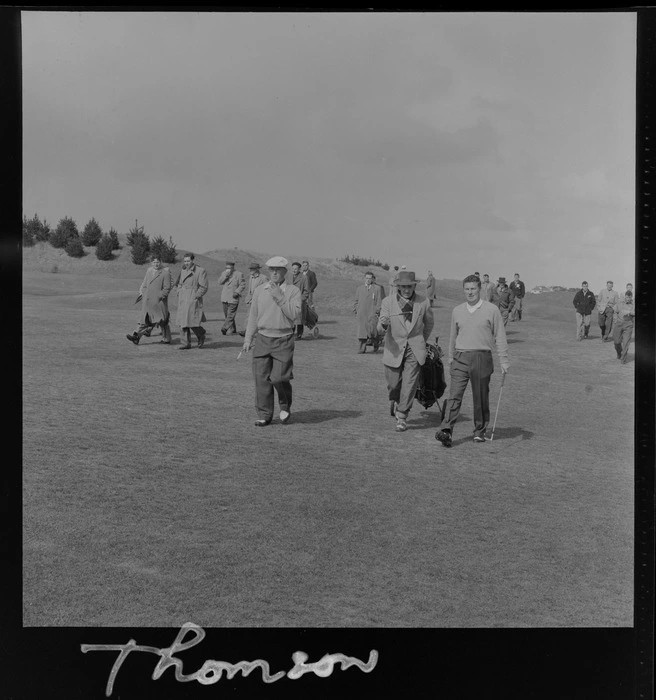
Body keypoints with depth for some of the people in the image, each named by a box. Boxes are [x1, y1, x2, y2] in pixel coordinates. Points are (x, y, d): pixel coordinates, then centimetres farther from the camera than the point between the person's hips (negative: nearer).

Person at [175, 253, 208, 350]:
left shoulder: (201, 271, -6)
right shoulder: (183, 271, 14)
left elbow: (204, 287, -9)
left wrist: (195, 297, -13)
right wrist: (179, 294, 11)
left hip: (193, 301, -6)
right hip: (182, 301, 7)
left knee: (192, 322, -11)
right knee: (183, 323, 3)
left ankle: (201, 335, 17)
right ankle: (186, 343, 8)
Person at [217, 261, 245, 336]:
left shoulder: (239, 274, -3)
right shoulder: (224, 273, 12)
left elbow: (242, 285, -3)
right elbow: (220, 282, 2)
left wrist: (237, 292, -14)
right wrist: (225, 275, -12)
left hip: (233, 298, -6)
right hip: (225, 298, 6)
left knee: (230, 315, -11)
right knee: (227, 315, 8)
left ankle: (225, 328, -15)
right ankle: (233, 329, 18)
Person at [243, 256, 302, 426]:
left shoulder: (293, 291, 0)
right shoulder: (259, 290, 9)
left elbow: (294, 314, -12)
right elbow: (253, 315, 13)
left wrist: (279, 297, -16)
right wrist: (248, 339, 9)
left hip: (283, 340, -3)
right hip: (262, 339, 3)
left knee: (279, 377, -10)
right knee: (261, 378, -1)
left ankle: (285, 406, 19)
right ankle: (264, 415, 9)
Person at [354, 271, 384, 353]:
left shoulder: (378, 288, 4)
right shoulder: (359, 289, 17)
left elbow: (380, 300, 1)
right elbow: (357, 301, 21)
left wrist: (378, 309, -9)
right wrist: (355, 309, 9)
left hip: (372, 313, -4)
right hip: (361, 313, 4)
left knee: (372, 330, -11)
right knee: (362, 330, -1)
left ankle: (376, 343, 16)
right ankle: (362, 347, 3)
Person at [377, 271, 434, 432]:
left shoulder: (423, 302, -5)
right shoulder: (388, 302, -8)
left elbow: (429, 323, 15)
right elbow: (380, 330, -12)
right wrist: (383, 324, -34)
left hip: (415, 350, 0)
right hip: (394, 349, 0)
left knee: (409, 384, -6)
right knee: (393, 384, 7)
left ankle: (402, 418, 4)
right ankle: (395, 401, 41)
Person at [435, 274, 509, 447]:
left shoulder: (491, 310, 0)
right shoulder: (457, 311, 11)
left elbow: (500, 337, 2)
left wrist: (504, 360, -2)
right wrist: (450, 357, 22)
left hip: (482, 358, -2)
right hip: (460, 358, 2)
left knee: (481, 398, 5)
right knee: (454, 395, -9)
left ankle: (480, 431, 19)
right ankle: (446, 431, -18)